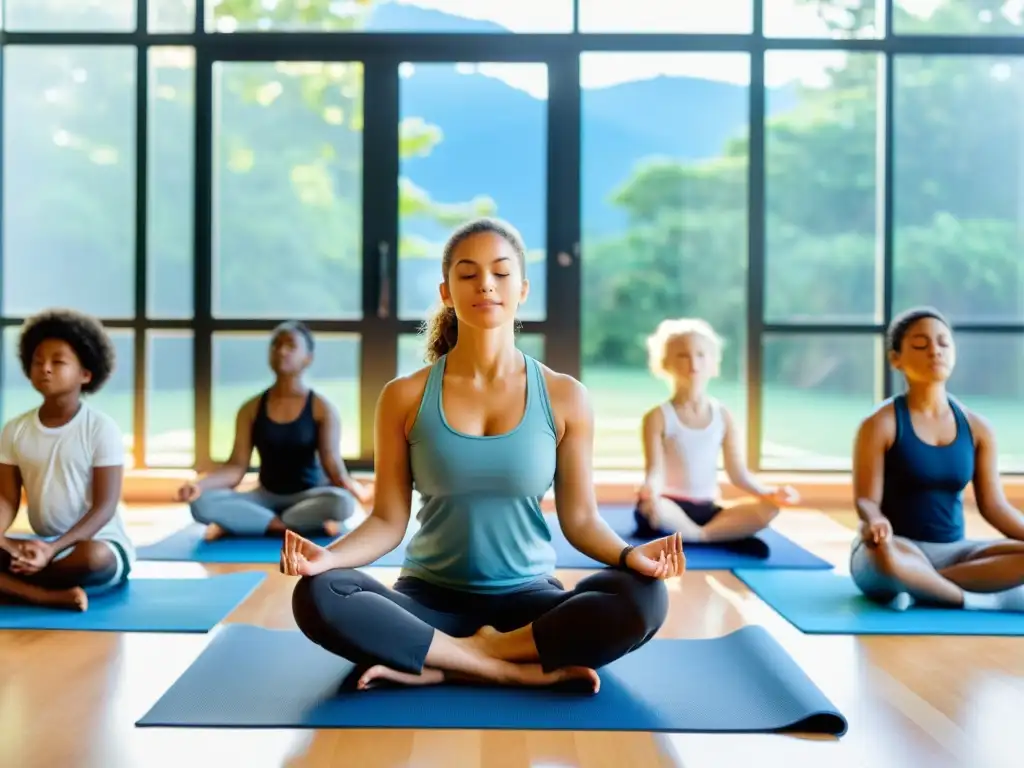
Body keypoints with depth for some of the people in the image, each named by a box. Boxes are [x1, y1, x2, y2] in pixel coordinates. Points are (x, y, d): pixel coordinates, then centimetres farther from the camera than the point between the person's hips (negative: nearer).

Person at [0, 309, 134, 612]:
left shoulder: (101, 428, -11)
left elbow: (105, 507, -14)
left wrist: (54, 548, -26)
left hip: (100, 542, -4)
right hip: (43, 543, 4)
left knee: (92, 556, -38)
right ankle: (49, 595, -29)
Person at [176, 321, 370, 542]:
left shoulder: (322, 409, -4)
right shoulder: (251, 409, 3)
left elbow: (332, 462, -16)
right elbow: (236, 466, -3)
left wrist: (348, 483, -40)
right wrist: (199, 484, -23)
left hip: (308, 496, -2)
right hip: (266, 497, 2)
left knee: (341, 501, -38)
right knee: (202, 502, -26)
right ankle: (291, 527, -27)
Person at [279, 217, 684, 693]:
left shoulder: (564, 397, -1)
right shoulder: (404, 398, -1)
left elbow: (580, 517, 1)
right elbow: (389, 519, -2)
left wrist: (629, 555, -20)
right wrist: (329, 555, -22)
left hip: (529, 601, 1)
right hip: (430, 599, 0)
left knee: (643, 598, -29)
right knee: (318, 596, -29)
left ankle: (432, 667, -21)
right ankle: (520, 670, -24)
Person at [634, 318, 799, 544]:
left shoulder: (723, 416, 5)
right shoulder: (658, 417, -6)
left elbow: (738, 474, 3)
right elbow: (655, 470, -15)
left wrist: (768, 492, -14)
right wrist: (650, 488, -39)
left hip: (708, 507, 4)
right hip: (673, 506, -4)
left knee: (769, 508, -20)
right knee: (649, 507, -40)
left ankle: (688, 535, -24)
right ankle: (728, 534, -22)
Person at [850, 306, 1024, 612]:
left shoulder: (977, 427, 6)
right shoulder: (880, 424, -7)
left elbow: (994, 505, 7)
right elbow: (866, 499, -12)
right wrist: (875, 522, -35)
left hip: (952, 552, 5)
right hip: (900, 548, -5)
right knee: (885, 555, -41)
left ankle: (919, 587, -21)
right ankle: (986, 601, -23)